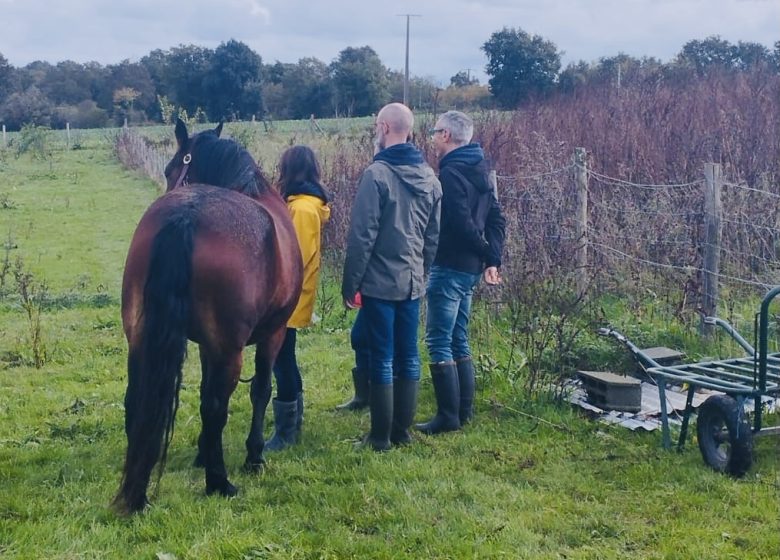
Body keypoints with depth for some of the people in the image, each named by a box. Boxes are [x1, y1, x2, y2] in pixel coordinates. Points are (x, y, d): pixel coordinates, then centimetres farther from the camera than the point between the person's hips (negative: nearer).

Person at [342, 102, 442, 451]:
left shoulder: (377, 174, -14)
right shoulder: (429, 177, 8)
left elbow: (362, 236, -15)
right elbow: (433, 236, 13)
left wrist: (350, 282, -8)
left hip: (380, 282, -6)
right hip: (412, 282, 6)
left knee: (381, 359, 0)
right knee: (408, 357, 11)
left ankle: (381, 436, 6)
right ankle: (402, 431, 19)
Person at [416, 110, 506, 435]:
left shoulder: (450, 174, -16)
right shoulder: (479, 171, 13)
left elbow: (462, 224, -21)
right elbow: (496, 219, 10)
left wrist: (486, 254, -7)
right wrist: (493, 259, 4)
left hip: (449, 268, -9)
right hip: (470, 268, 9)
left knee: (438, 341, -4)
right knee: (458, 340, 16)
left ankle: (448, 417, -3)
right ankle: (464, 410, 21)